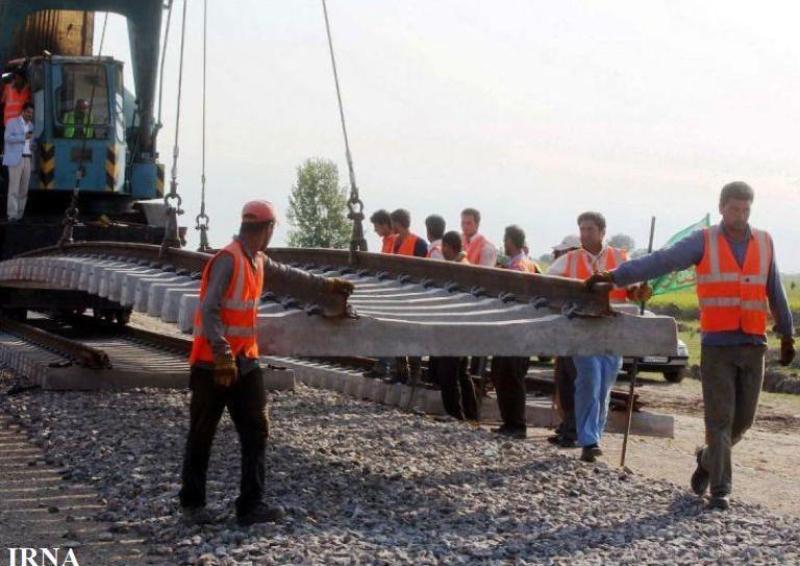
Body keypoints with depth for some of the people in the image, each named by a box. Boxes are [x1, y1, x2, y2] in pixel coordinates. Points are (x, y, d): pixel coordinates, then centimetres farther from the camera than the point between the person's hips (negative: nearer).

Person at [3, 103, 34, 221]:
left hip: (27, 159, 6)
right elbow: (7, 138, -14)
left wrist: (32, 145, 5)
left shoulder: (30, 125, 18)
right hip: (15, 159, -6)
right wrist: (24, 137, -22)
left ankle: (20, 214, 7)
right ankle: (12, 215, -12)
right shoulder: (12, 123, -2)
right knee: (14, 187, -10)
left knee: (24, 188, 3)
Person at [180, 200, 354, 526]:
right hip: (214, 362, -8)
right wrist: (223, 355, -28)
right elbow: (209, 311, -22)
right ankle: (192, 504, 16)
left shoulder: (258, 261, 11)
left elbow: (288, 275, 30)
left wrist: (327, 285, 37)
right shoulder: (228, 260, -17)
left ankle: (251, 505, 2)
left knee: (256, 431, 1)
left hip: (245, 361, 8)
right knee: (202, 435, 4)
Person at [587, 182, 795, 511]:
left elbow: (775, 292, 16)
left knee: (743, 418, 6)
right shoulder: (704, 242, -2)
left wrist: (787, 335, 18)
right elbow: (661, 261, -12)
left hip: (753, 346, 3)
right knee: (719, 418, -4)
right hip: (717, 345, -3)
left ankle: (708, 460, 33)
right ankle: (720, 490, 5)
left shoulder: (764, 243, 9)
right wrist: (616, 276, -23)